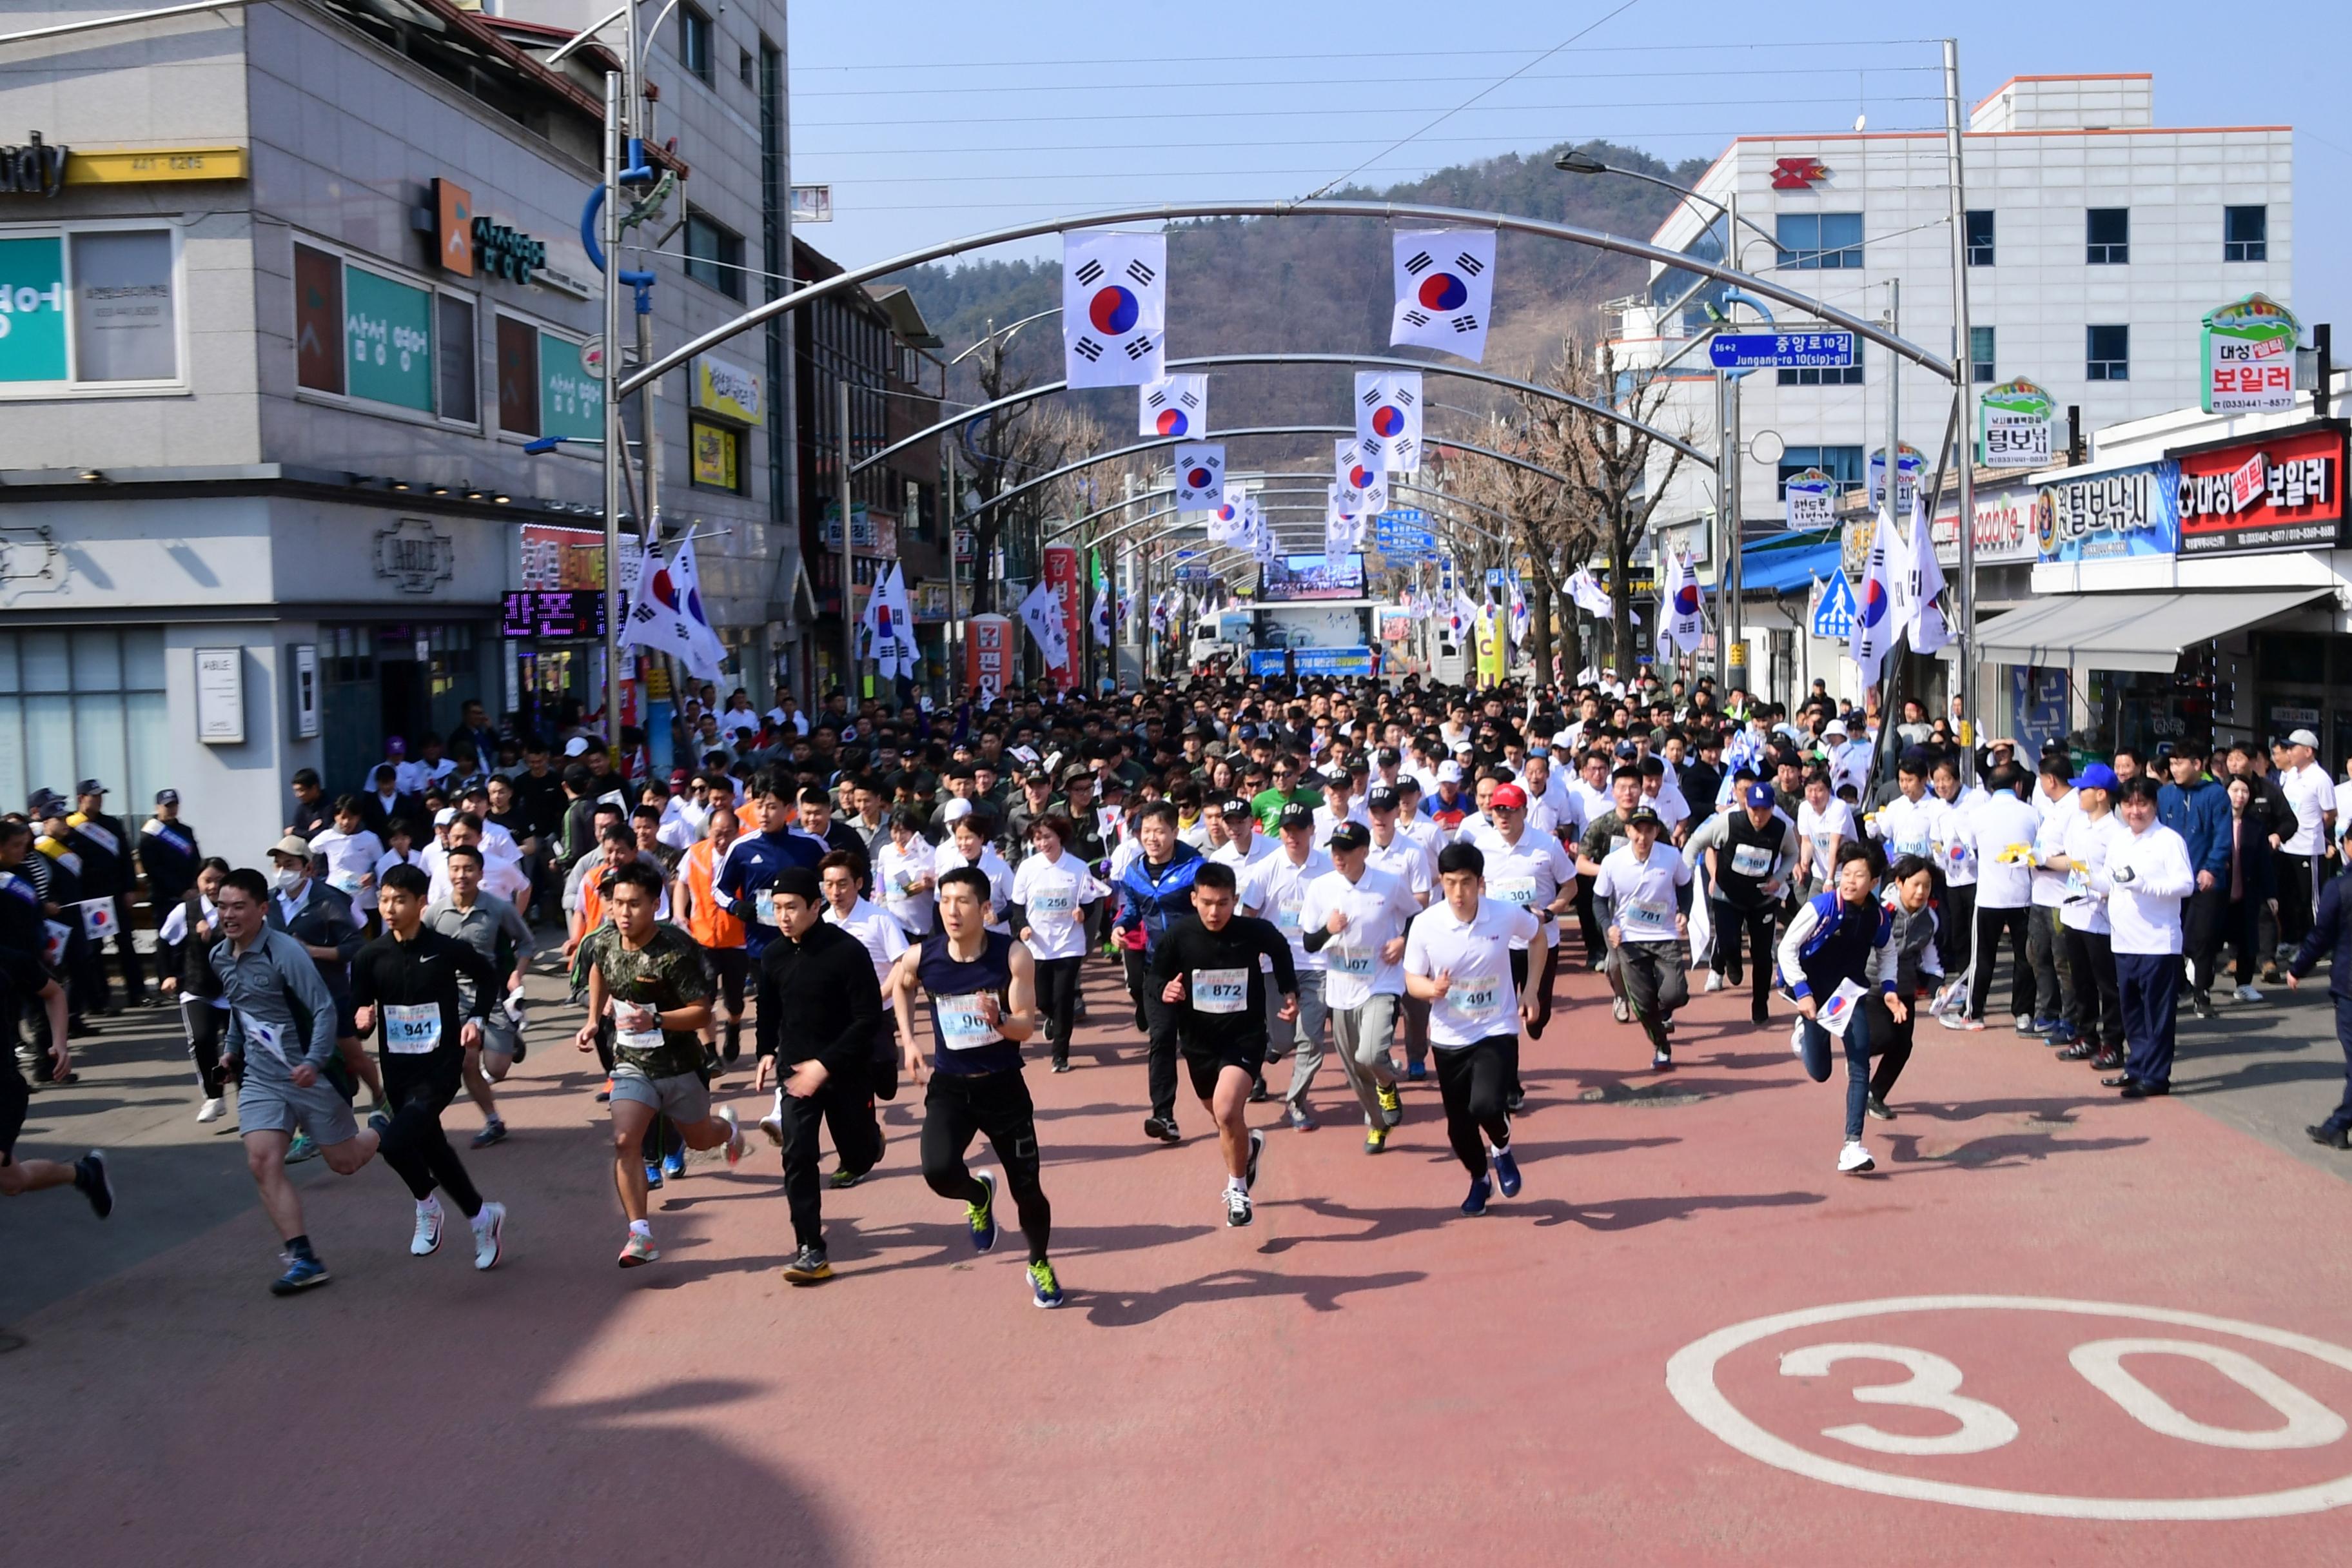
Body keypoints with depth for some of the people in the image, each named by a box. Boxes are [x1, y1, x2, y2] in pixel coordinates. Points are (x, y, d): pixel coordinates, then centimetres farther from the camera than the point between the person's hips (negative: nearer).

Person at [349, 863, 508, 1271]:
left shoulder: (447, 949, -10)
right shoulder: (370, 957, -4)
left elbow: (488, 977, 9)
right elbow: (357, 1015, 3)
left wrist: (476, 1019, -3)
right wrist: (362, 1019, -19)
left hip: (441, 1067, -4)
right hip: (397, 1072, 4)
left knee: (394, 1141, -22)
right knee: (432, 1149, 16)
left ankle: (427, 1205, 6)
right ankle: (481, 1216, 38)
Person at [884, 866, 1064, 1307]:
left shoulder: (1013, 956, -17)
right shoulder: (921, 957, -11)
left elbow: (1026, 1026, -17)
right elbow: (900, 987, 14)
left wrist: (999, 1021, -38)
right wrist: (909, 1040, 7)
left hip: (1004, 1085, -1)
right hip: (950, 1086, 1)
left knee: (1027, 1188, 8)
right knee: (939, 1172, -24)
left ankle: (1041, 1267, 38)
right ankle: (978, 1194, 14)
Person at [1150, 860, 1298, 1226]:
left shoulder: (1256, 931, -15)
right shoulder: (1179, 935, -15)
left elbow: (1281, 952, 8)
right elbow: (1156, 978, -3)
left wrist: (1290, 994, 2)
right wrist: (1164, 991, -25)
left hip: (1245, 1037, -3)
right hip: (1198, 1041, 3)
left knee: (1227, 1111, -24)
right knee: (1225, 1121, 21)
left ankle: (1238, 1190, -1)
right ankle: (1249, 1145, 58)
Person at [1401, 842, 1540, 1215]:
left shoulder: (1507, 915, -12)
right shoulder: (1425, 924, -14)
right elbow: (1412, 980, -4)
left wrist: (1531, 989, 4)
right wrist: (1432, 989, -28)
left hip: (1497, 1032, -2)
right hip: (1449, 1038, 2)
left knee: (1486, 1105, -24)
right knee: (1458, 1125, 9)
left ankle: (1502, 1148, 12)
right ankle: (1479, 1179, 41)